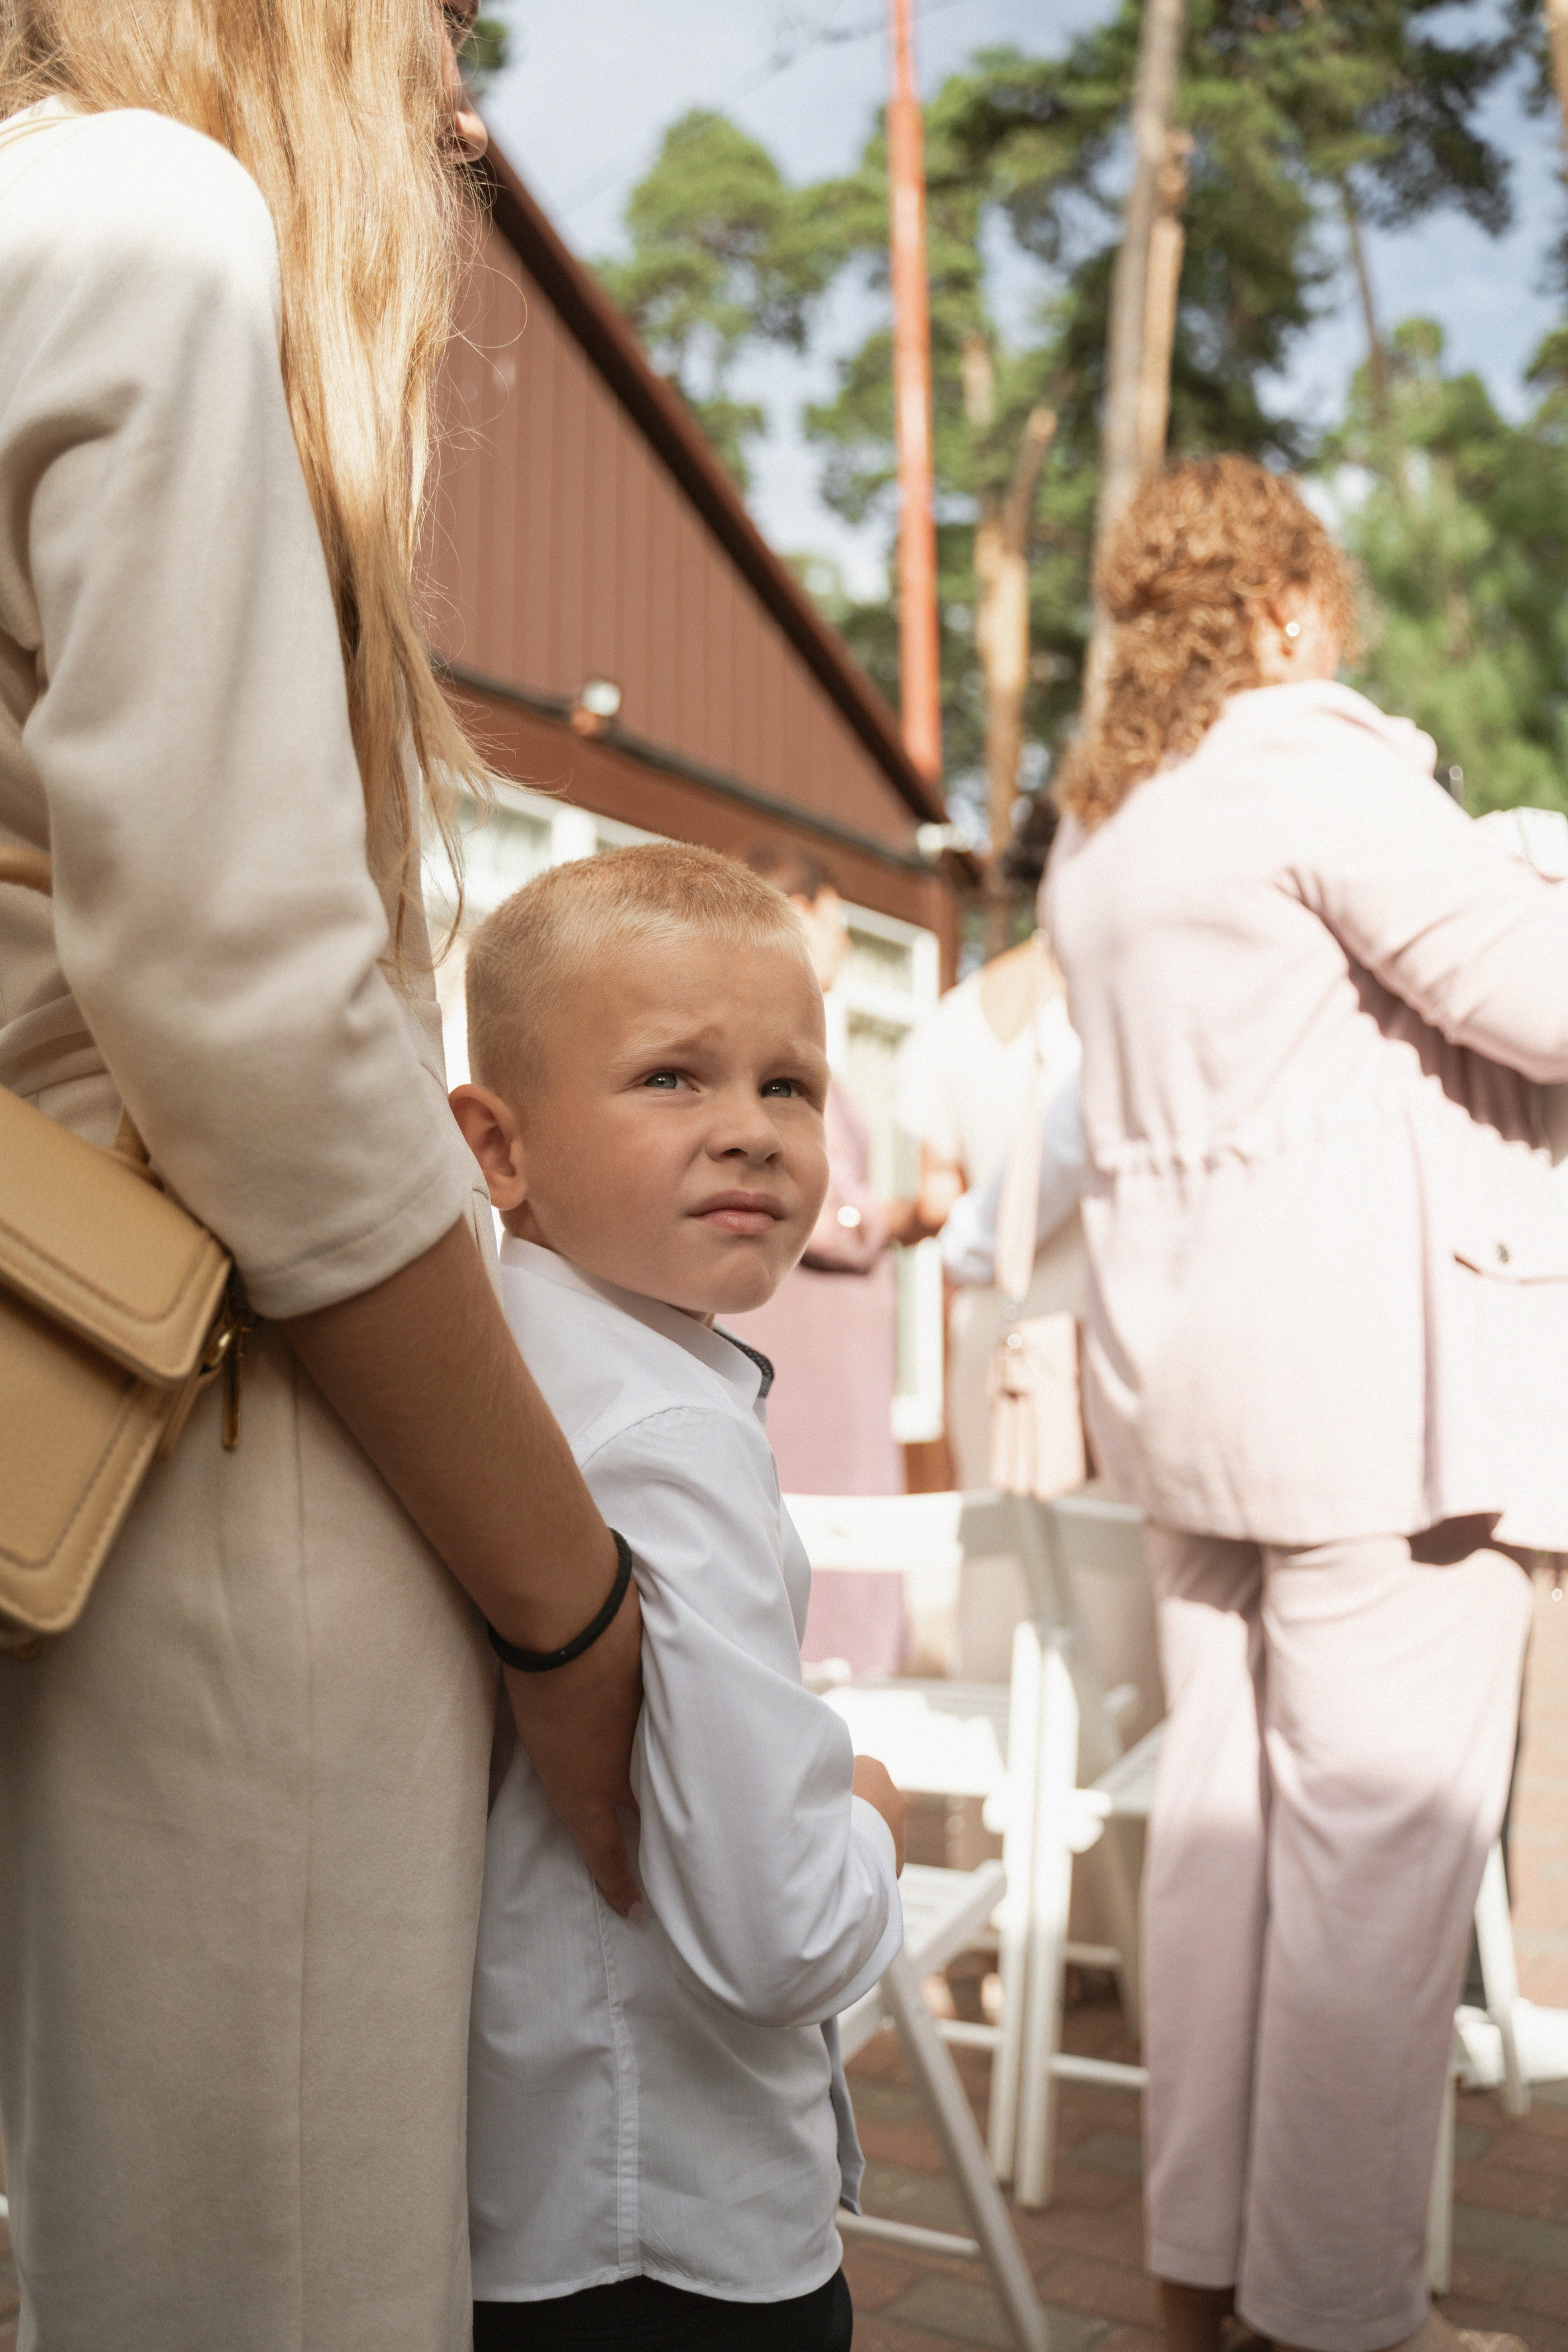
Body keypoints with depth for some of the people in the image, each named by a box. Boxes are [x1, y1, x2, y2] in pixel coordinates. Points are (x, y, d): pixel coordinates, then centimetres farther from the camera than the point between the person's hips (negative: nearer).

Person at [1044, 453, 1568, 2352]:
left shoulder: (1099, 826, 18)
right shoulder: (1315, 759, -9)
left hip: (1185, 1368, 9)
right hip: (1372, 1361, -9)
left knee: (1224, 1802, 13)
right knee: (1382, 1835, -2)